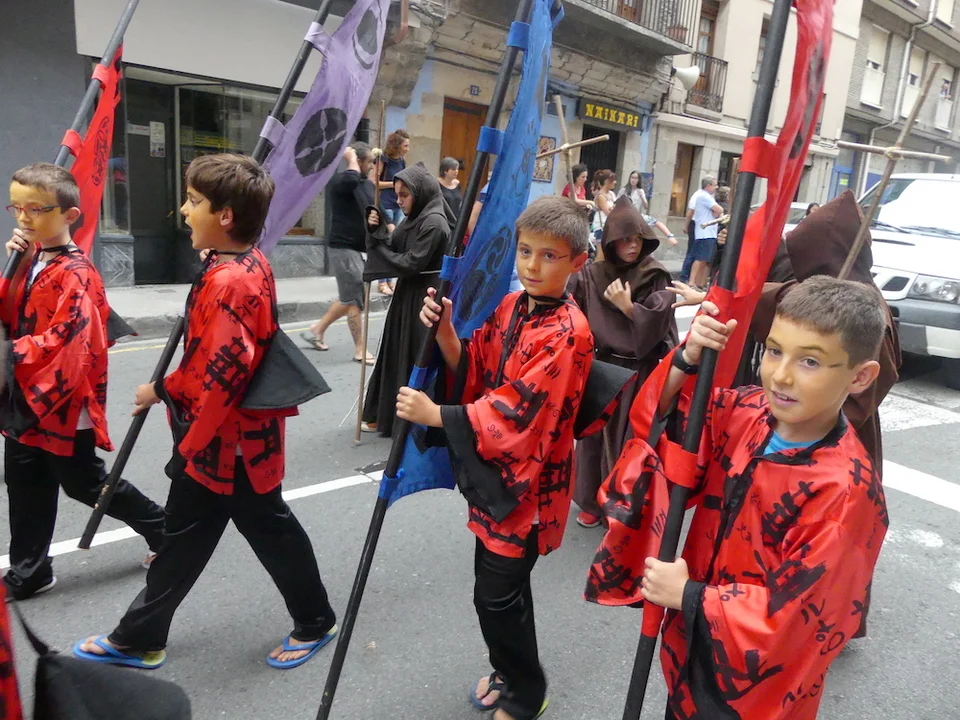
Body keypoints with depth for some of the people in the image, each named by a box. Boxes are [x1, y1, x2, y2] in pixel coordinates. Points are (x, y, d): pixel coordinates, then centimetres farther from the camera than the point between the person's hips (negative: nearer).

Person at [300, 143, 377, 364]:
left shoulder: (369, 185, 12)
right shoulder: (340, 180, -12)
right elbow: (352, 180, -36)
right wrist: (351, 158, -19)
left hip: (358, 248, 9)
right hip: (343, 247, -9)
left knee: (350, 297, 16)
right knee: (356, 298, -5)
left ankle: (316, 330, 29)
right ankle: (360, 350, 4)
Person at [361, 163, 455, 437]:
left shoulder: (434, 223, -18)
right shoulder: (413, 218, 10)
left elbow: (410, 264, -20)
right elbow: (392, 247, 10)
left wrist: (376, 244, -9)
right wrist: (376, 229, -7)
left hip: (424, 300, -9)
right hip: (408, 296, 9)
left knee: (416, 359, 0)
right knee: (396, 356, 15)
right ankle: (386, 415, 27)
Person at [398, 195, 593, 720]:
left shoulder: (569, 333, -23)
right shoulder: (509, 306, 2)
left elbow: (518, 412, -25)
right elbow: (473, 373, 3)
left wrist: (434, 415, -23)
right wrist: (444, 331, -14)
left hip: (529, 481, -7)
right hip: (494, 470, 8)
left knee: (497, 594, 3)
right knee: (499, 580, 21)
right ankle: (510, 673, 46)